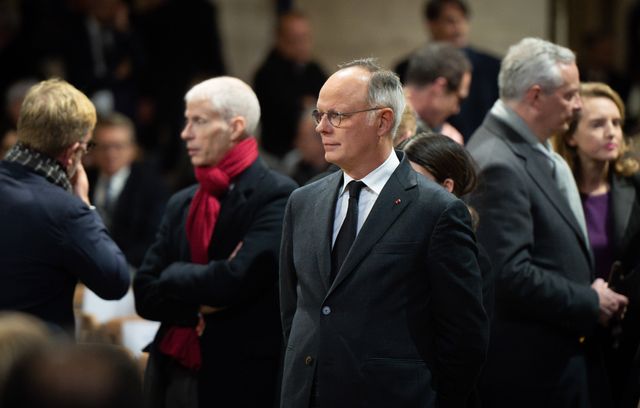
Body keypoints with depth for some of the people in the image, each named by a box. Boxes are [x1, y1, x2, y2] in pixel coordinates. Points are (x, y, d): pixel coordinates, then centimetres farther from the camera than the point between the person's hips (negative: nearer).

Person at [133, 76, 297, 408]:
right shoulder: (181, 204, 11)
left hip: (238, 380, -6)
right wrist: (201, 305, -12)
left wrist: (174, 275, -3)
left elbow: (237, 279, -20)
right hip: (171, 376, 6)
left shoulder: (277, 196, -9)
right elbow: (145, 295, 5)